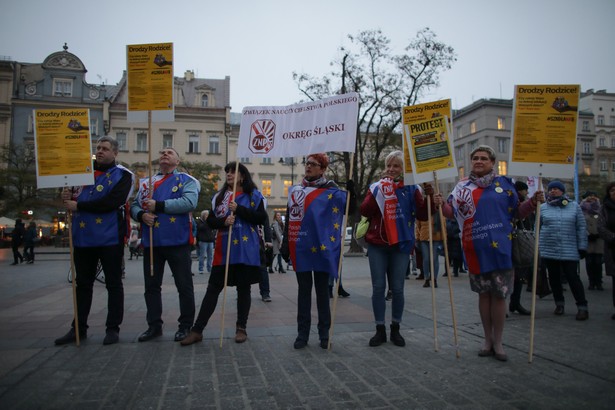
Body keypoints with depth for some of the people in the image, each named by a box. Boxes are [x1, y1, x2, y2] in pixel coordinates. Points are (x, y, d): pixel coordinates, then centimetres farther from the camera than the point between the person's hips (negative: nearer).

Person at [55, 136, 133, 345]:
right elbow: (75, 197, 21)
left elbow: (111, 202, -18)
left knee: (113, 284, 4)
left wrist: (78, 206, -16)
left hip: (110, 238, -6)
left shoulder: (122, 175, -4)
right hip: (83, 237, 6)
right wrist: (68, 197, -3)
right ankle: (79, 328, 25)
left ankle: (113, 328, 13)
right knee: (83, 283, 14)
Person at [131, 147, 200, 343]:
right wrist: (141, 215, -10)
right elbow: (134, 205, 13)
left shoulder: (186, 180, 1)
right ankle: (154, 326, 24)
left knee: (184, 286, 3)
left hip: (177, 241, -5)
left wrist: (158, 205, -17)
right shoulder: (147, 182, 17)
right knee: (151, 286, 11)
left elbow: (189, 202, -17)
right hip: (151, 241, 5)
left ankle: (186, 326, 16)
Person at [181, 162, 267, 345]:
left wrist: (239, 209, -16)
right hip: (224, 249, 3)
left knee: (243, 288, 6)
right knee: (213, 288, 2)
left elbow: (262, 218, -9)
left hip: (246, 250, -3)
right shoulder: (219, 196, 13)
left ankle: (241, 328, 18)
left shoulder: (254, 195, 2)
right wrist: (223, 222, -13)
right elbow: (210, 220, 9)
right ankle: (197, 329, 6)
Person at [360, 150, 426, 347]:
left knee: (397, 288, 2)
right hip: (377, 245, 1)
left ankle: (395, 329, 18)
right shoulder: (376, 187, 7)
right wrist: (378, 192, -14)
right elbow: (365, 211, -6)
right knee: (378, 287, 1)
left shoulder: (410, 188, 5)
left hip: (401, 245, -1)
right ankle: (380, 329, 12)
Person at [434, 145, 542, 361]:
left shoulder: (504, 183, 5)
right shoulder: (463, 185, 9)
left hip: (500, 248, -1)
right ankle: (488, 339, 24)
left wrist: (533, 202, -8)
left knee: (499, 294, 3)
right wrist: (442, 204, -12)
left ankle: (498, 342, 18)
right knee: (484, 294, 11)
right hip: (476, 250, 1)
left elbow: (517, 212, 9)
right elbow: (452, 212, 7)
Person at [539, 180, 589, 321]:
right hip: (548, 250, 2)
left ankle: (582, 307, 3)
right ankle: (559, 304, 23)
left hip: (569, 250, -2)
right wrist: (537, 246, 5)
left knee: (572, 277, -6)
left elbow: (581, 228, 5)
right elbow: (537, 228, 9)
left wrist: (582, 247, 0)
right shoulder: (543, 208, 7)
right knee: (554, 278, 9)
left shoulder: (574, 206, 5)